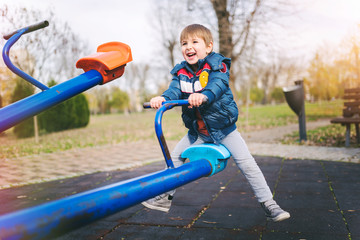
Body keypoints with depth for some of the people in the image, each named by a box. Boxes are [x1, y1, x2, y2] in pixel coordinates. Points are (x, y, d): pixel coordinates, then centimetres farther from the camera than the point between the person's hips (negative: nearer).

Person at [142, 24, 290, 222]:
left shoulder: (217, 66, -14)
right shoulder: (181, 72, 0)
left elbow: (218, 85, -34)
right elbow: (175, 90, -17)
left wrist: (204, 96, -57)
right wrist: (162, 98, -42)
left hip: (223, 127, -5)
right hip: (197, 130, 5)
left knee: (246, 162, -10)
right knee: (175, 157, 10)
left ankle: (268, 204, 2)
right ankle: (165, 197, 28)